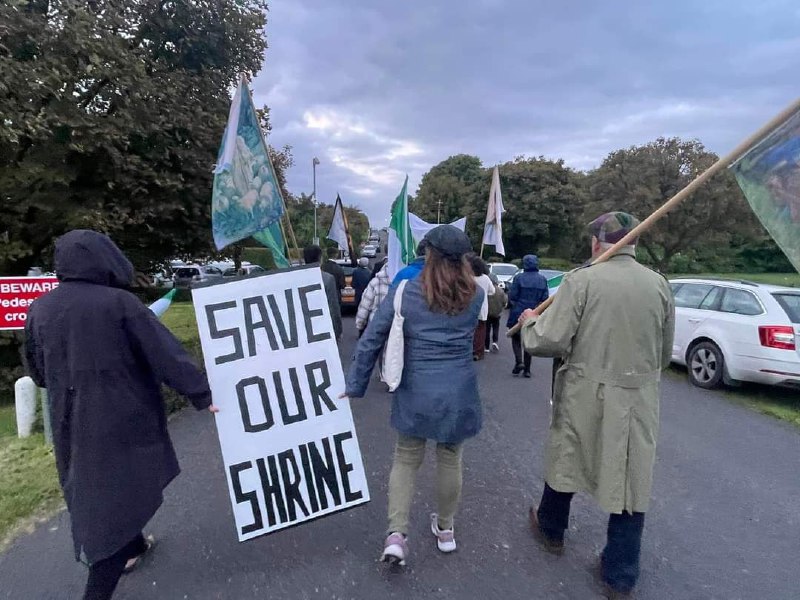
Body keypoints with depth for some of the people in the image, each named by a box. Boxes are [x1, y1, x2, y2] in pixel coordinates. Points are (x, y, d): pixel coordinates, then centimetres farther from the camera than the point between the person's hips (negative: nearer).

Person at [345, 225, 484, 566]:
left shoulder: (405, 292, -8)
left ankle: (396, 534, 8)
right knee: (450, 460, 19)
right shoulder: (475, 295, -3)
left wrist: (353, 388, -1)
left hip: (416, 393, -1)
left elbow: (370, 341, -9)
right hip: (459, 393, 2)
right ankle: (445, 529, 37)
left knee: (406, 459, 16)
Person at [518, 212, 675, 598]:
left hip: (587, 394, -2)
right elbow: (665, 354, 9)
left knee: (567, 462, 20)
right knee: (631, 479, 14)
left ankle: (551, 529, 44)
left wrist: (530, 322, 4)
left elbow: (548, 341, -17)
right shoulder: (659, 284, 1)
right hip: (639, 400, 3)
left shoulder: (582, 280, -13)